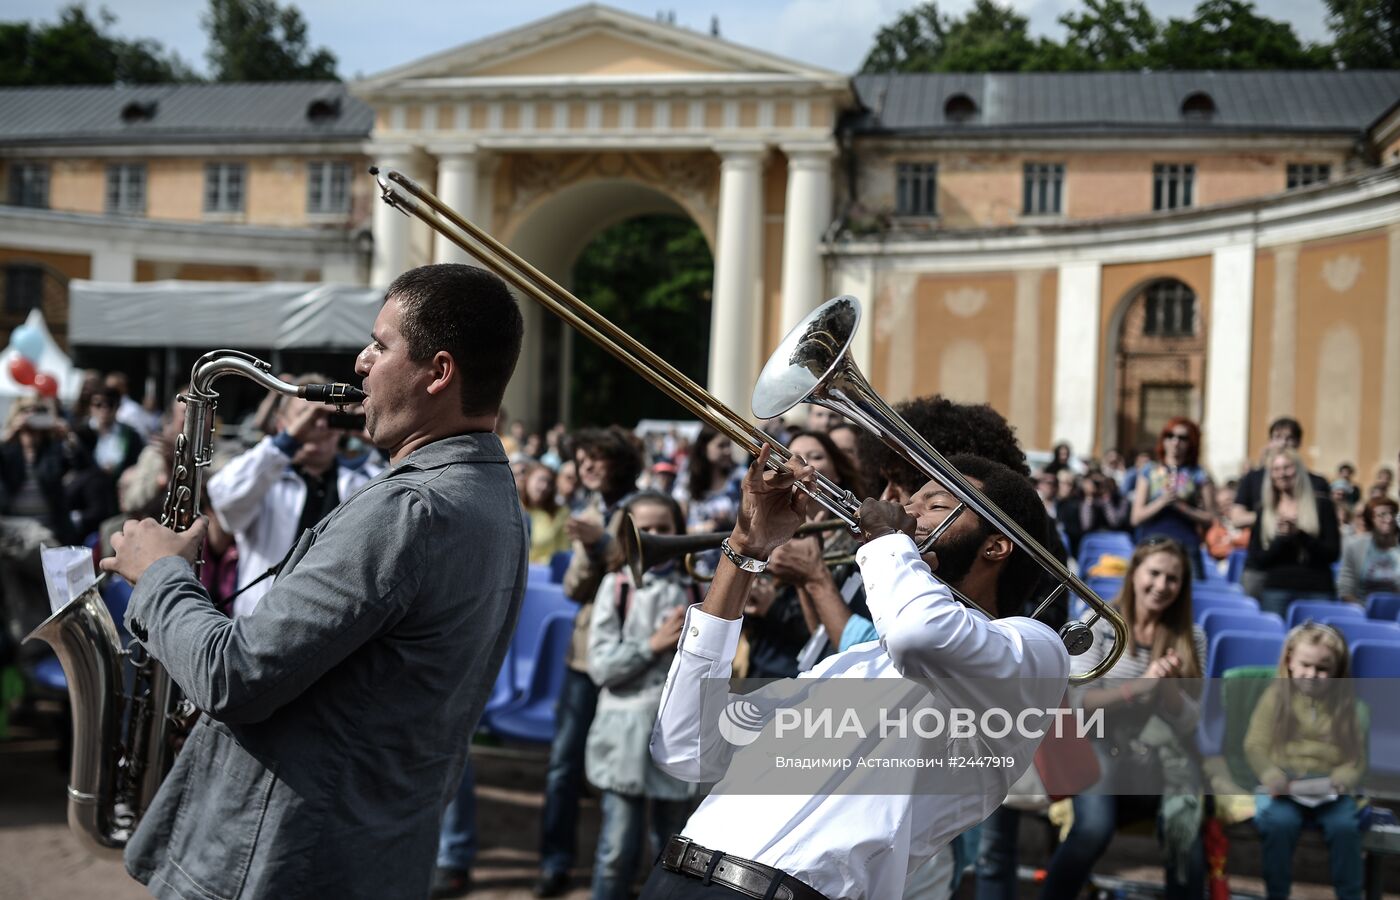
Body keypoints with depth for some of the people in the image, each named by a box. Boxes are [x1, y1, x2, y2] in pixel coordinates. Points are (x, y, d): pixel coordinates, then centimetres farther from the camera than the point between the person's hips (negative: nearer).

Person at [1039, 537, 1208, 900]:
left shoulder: (1191, 638, 8)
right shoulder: (1100, 624, 1)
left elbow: (1189, 723, 4)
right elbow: (1081, 699, -7)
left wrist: (1168, 684, -16)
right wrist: (1140, 685, -20)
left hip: (1162, 758, 2)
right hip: (1101, 749, -2)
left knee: (1185, 836, -28)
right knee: (1093, 829, -31)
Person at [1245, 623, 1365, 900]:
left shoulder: (1345, 704, 10)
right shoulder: (1275, 696, 5)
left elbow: (1357, 756, 8)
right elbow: (1255, 746, 1)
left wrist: (1339, 782, -12)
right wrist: (1274, 778, -17)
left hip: (1330, 789, 1)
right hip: (1283, 785, -1)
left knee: (1345, 825, -28)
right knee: (1280, 822, -30)